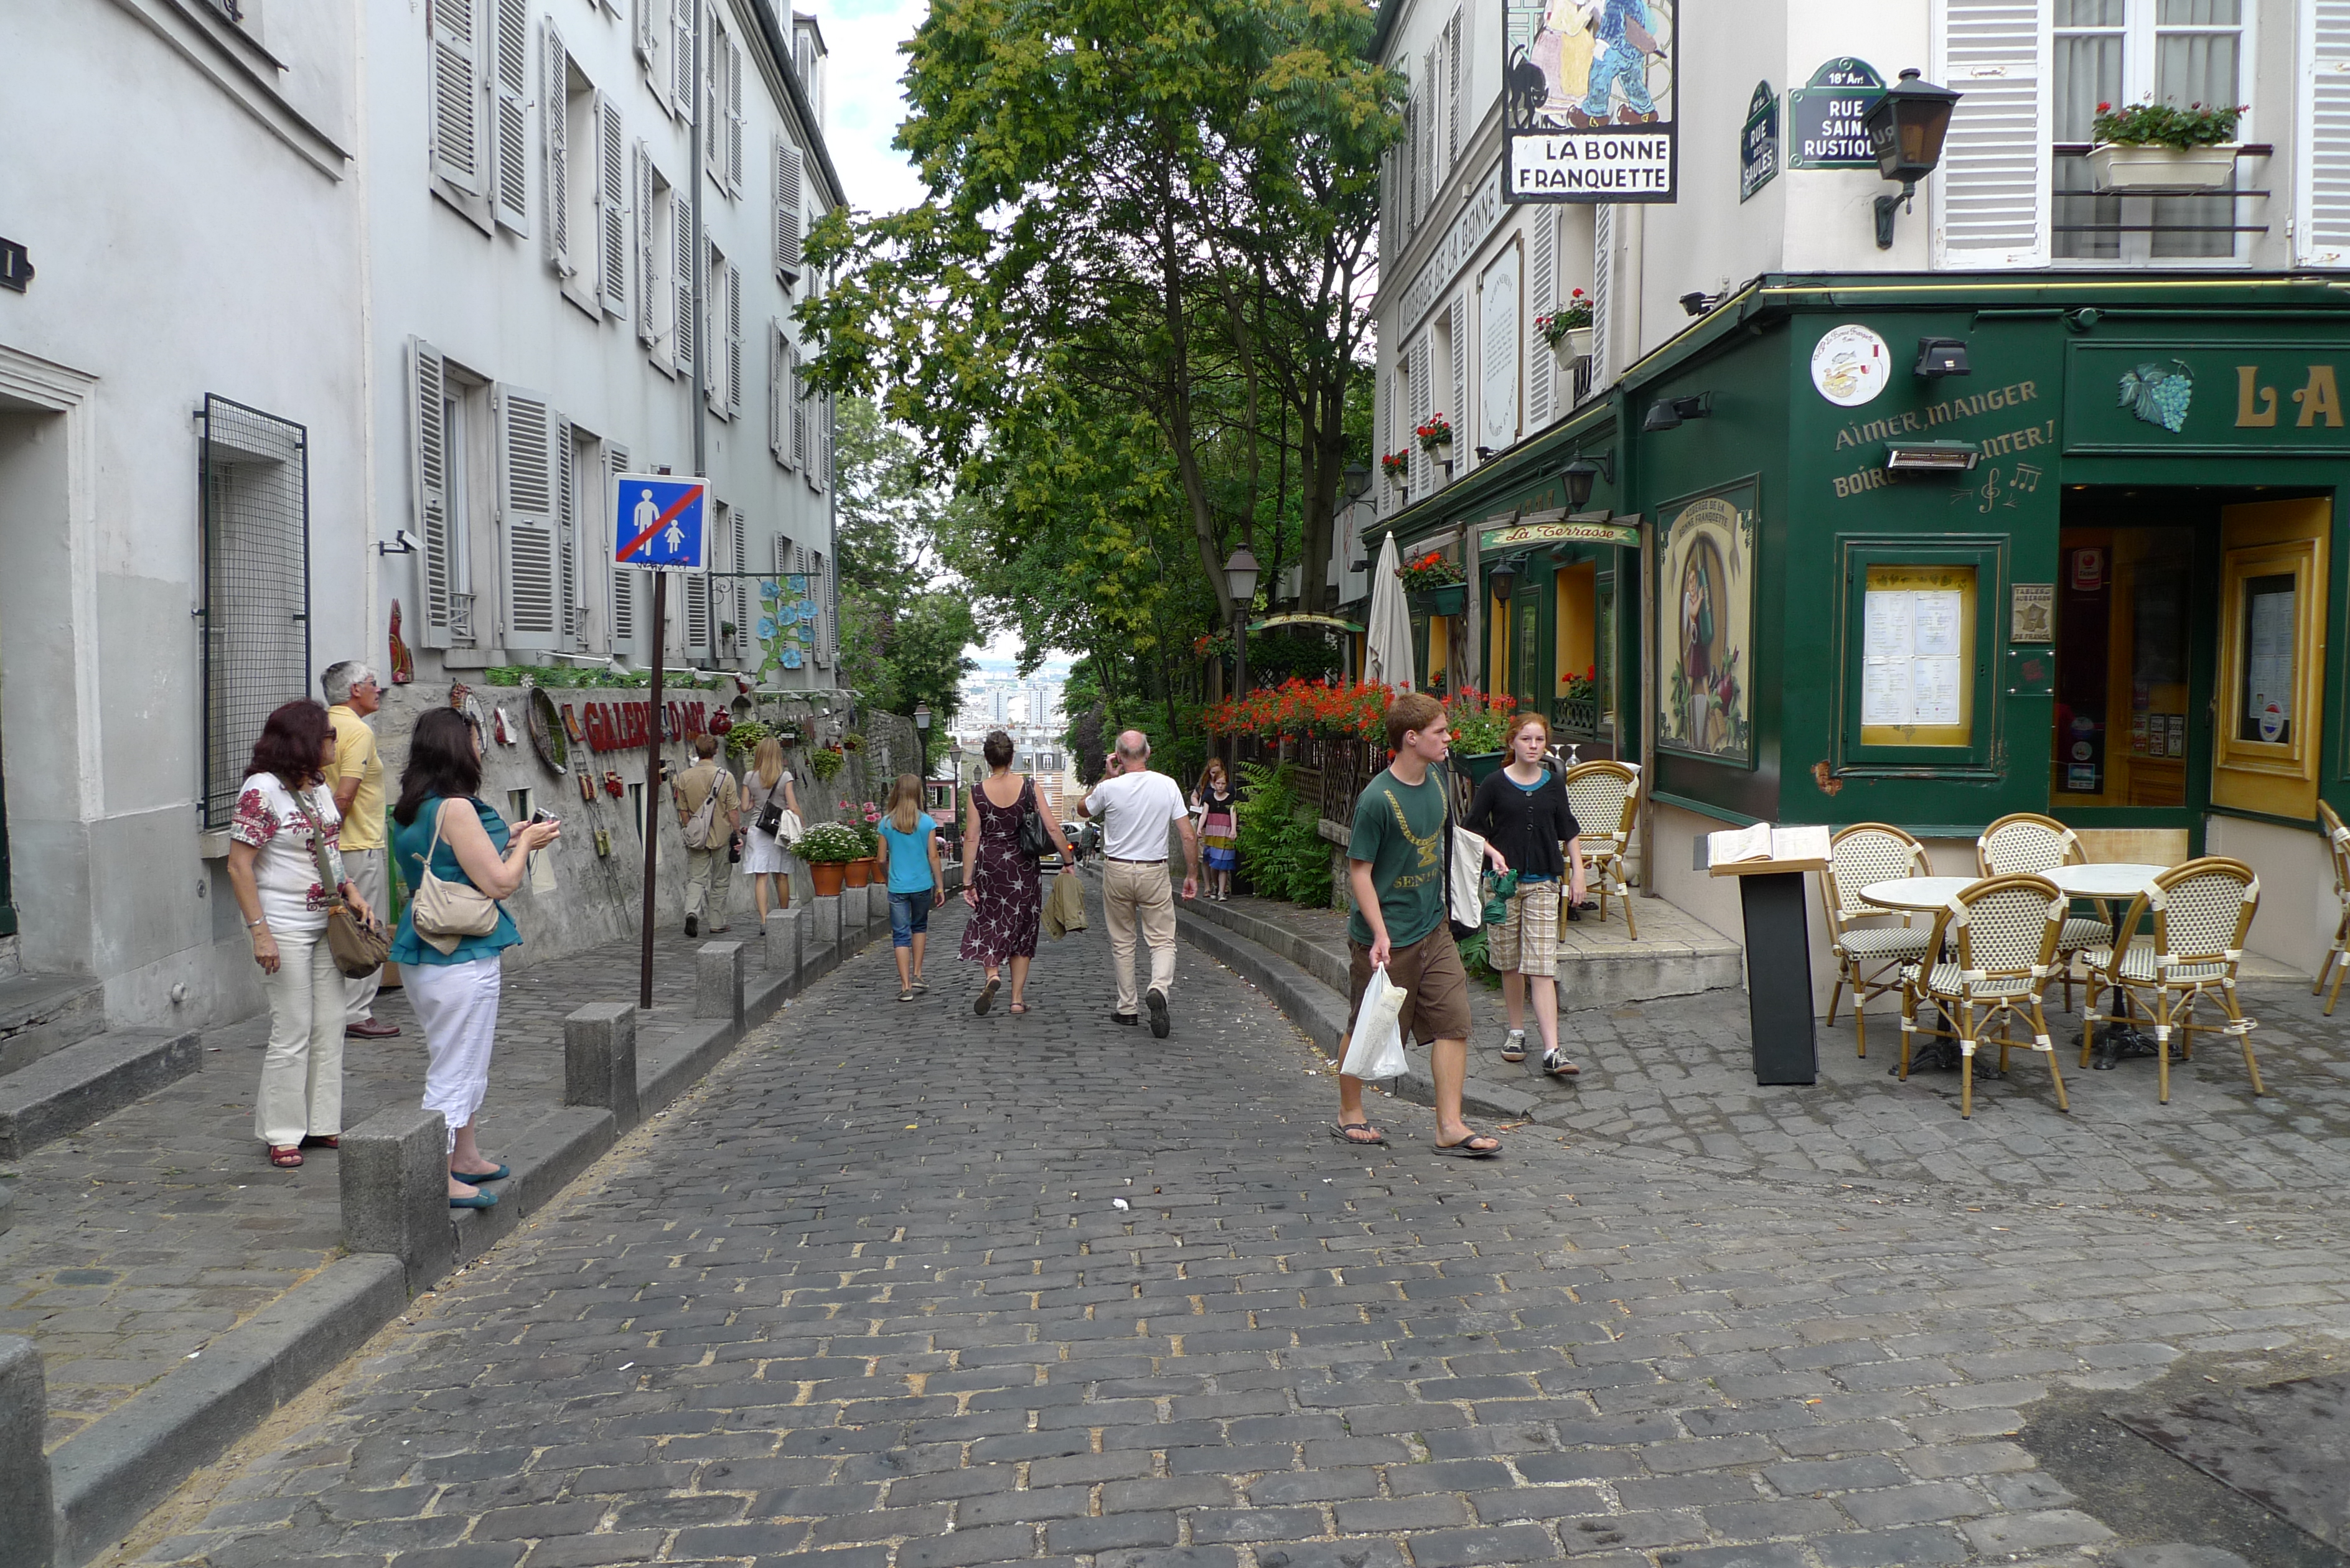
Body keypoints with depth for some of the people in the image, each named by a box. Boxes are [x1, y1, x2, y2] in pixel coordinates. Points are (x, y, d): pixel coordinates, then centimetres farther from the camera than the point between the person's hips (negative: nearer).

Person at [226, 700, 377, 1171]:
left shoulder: (320, 786, 10)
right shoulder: (261, 791, -15)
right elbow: (239, 866, -16)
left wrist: (353, 892, 6)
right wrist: (259, 932, -20)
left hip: (326, 924, 8)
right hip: (285, 929, -8)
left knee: (330, 1027, 10)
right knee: (292, 1033, -2)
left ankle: (322, 1123, 21)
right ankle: (281, 1135, 10)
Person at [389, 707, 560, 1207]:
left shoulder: (412, 809, 9)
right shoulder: (455, 808, -19)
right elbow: (499, 884, -18)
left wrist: (509, 840, 15)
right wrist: (525, 843, -2)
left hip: (424, 954, 10)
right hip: (462, 959, -10)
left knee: (465, 1066, 22)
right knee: (455, 1070, 0)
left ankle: (467, 1157, 35)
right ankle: (441, 1179, 8)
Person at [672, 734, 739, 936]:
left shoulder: (684, 778, -2)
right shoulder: (726, 777, -10)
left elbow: (683, 811, 4)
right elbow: (733, 811, -8)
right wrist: (737, 834, 2)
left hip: (696, 837, 1)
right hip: (722, 836, -1)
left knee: (696, 879, 5)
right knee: (720, 881, 11)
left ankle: (692, 912, -19)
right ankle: (718, 922, 17)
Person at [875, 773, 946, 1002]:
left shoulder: (886, 823, -4)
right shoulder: (927, 822, -6)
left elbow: (882, 860, 1)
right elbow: (934, 857, -5)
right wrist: (940, 886, 3)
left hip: (897, 888, -1)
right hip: (922, 885, 1)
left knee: (901, 935, 4)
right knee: (920, 927, 23)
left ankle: (906, 987, -1)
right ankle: (917, 975, 23)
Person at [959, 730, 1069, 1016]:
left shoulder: (977, 792, -6)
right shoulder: (1029, 787, -5)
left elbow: (971, 838, -6)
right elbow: (1052, 829, -6)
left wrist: (968, 881, -2)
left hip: (988, 865, 0)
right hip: (1023, 866, 0)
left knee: (989, 924, 15)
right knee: (1021, 930, 11)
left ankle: (993, 975, -13)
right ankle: (1018, 998, 11)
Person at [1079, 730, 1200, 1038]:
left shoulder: (1109, 788, -9)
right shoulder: (1168, 785, -5)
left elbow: (1083, 810, 13)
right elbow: (1189, 835, -4)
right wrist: (1192, 875, 5)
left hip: (1117, 871, 0)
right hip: (1154, 872, 0)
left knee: (1122, 941, 12)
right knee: (1163, 939, 5)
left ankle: (1127, 1008, 17)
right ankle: (1159, 989, -21)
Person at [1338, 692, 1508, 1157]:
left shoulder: (1434, 780, 3)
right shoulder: (1376, 799, -20)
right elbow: (1359, 871, -17)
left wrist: (1485, 848, 21)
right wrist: (1380, 934, -23)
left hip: (1433, 930, 7)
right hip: (1386, 939, -7)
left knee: (1453, 1022, 1)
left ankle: (1450, 1127, 7)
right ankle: (1350, 1115, 28)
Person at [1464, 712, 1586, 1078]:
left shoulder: (1553, 784, 6)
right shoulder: (1495, 783, -2)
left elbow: (1569, 831, 15)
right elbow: (1471, 828, 1)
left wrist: (1577, 873, 10)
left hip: (1543, 882, 1)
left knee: (1543, 968, -8)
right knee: (1510, 962, 10)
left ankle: (1552, 1052, -13)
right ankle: (1516, 1031, 29)